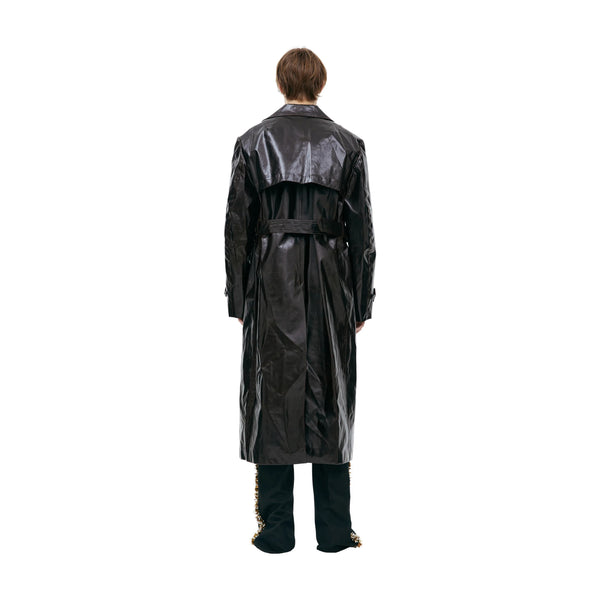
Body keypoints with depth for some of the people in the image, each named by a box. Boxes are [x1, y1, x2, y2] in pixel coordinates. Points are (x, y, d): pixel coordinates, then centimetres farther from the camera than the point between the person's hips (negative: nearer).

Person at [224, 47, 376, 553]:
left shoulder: (254, 142, 0)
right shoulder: (347, 145, 1)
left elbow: (237, 225, -1)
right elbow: (362, 231, 1)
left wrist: (238, 297, 6)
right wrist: (362, 302, 8)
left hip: (270, 284, 0)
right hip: (331, 285, 1)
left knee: (273, 396, 6)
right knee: (330, 398, 9)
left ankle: (276, 531, 14)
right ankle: (335, 531, 17)